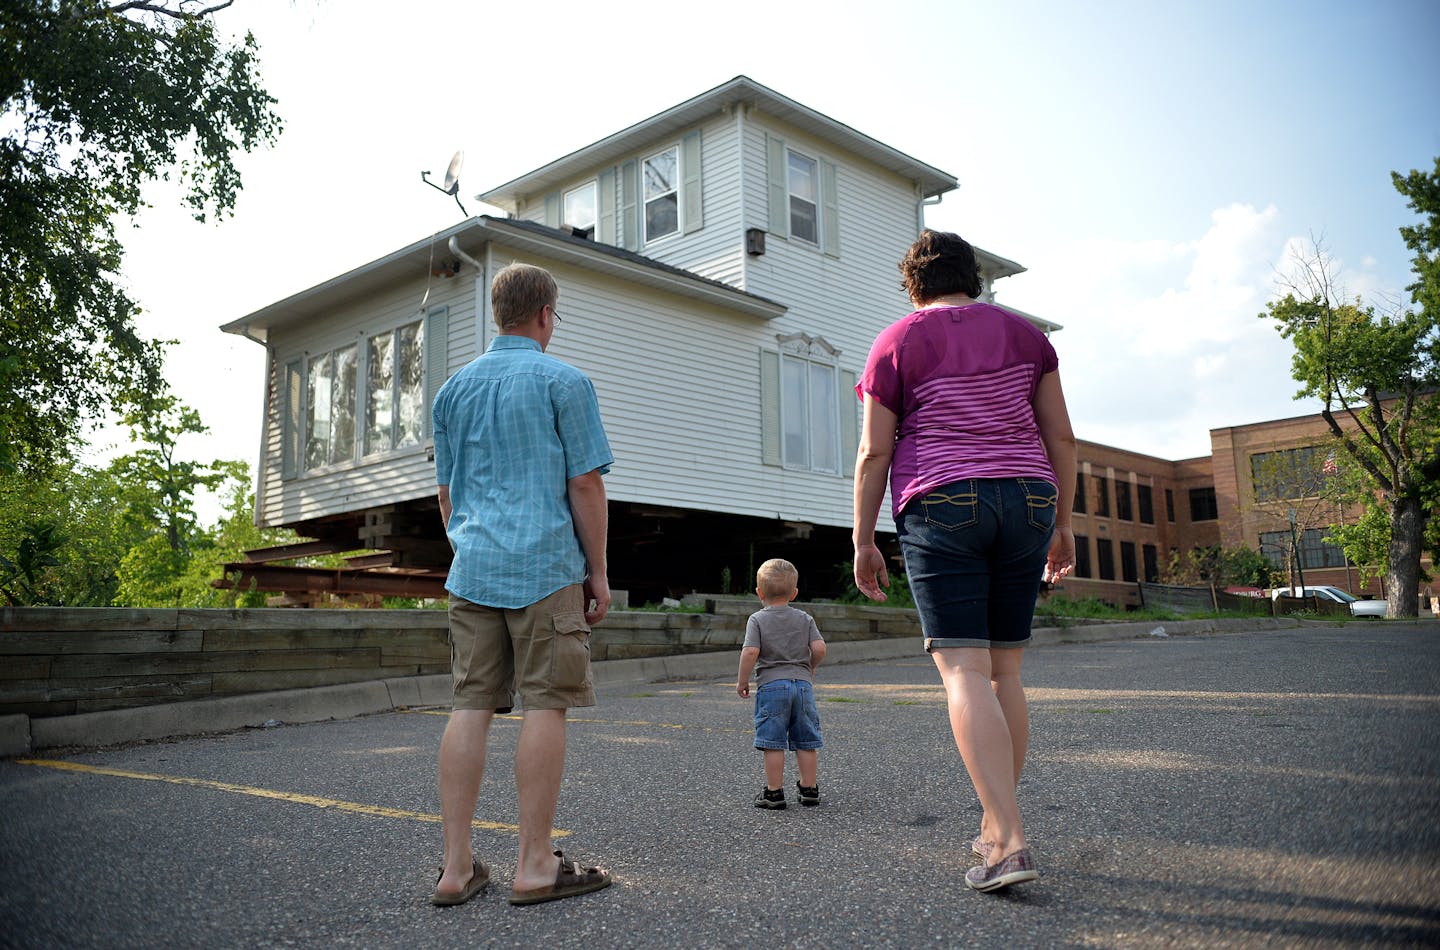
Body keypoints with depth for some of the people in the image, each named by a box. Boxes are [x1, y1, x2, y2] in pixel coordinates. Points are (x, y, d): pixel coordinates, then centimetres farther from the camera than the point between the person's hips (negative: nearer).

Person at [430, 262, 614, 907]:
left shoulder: (454, 388, 15)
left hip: (472, 568, 6)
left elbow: (445, 492, 19)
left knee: (471, 705, 6)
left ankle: (456, 866, 7)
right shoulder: (563, 381, -2)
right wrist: (597, 571, 1)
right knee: (545, 705, -1)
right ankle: (536, 866, 3)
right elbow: (585, 484, -5)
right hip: (546, 565, -5)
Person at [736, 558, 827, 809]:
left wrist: (742, 680, -1)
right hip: (802, 684, 3)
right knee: (806, 741, 10)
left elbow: (750, 652, -13)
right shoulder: (805, 619, 8)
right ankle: (809, 788, 16)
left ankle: (774, 792, 4)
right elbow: (819, 648, -1)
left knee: (773, 743, 1)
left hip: (771, 685, -3)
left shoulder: (757, 620, -1)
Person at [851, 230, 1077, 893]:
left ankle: (1010, 842, -18)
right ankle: (995, 827, 17)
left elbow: (874, 453, -2)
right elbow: (1061, 437, 10)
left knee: (963, 670, -9)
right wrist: (1062, 523, 16)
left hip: (940, 507, -4)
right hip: (1024, 502, 4)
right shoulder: (1023, 333, 13)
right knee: (1004, 670, 10)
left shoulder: (896, 343, 3)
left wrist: (863, 542, 3)